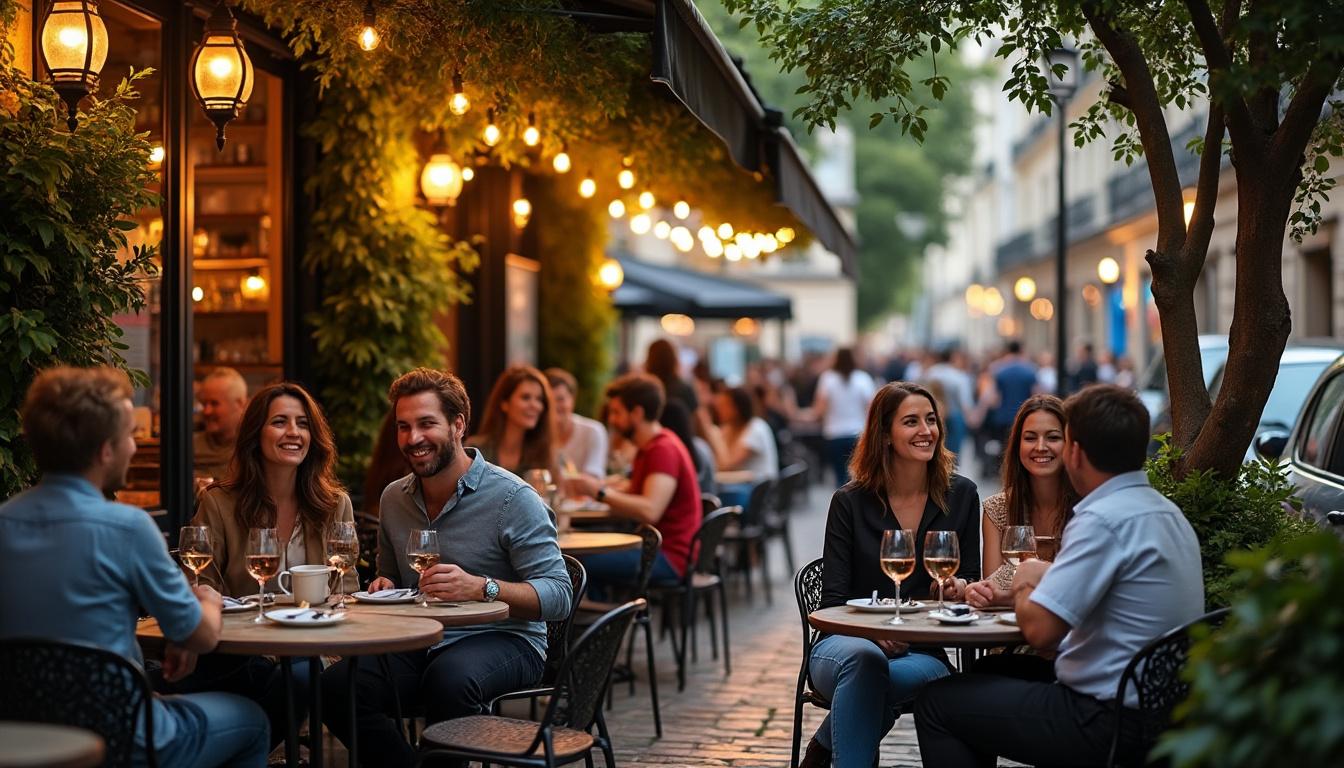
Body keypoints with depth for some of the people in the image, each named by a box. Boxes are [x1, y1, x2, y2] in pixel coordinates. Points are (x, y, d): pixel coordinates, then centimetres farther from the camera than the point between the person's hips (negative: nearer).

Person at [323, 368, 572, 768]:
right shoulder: (394, 498, 10)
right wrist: (384, 586, 1)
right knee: (337, 685, -23)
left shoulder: (512, 497, -9)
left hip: (503, 640, -5)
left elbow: (558, 595, -14)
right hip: (419, 644, 5)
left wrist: (482, 587, -30)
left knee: (449, 677, -39)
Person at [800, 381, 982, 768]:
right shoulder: (850, 502, -3)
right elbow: (833, 601, -4)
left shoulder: (961, 495, 3)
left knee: (922, 675, -37)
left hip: (923, 654, 2)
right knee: (863, 657, -39)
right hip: (845, 645, -2)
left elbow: (971, 579, 9)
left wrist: (959, 588, -16)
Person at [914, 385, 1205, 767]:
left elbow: (1040, 630, -25)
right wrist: (1047, 579, 13)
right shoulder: (1167, 512, 10)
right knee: (993, 677, 28)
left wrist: (1025, 586, -4)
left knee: (937, 703, 4)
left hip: (1112, 721, -10)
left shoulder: (1103, 520, -20)